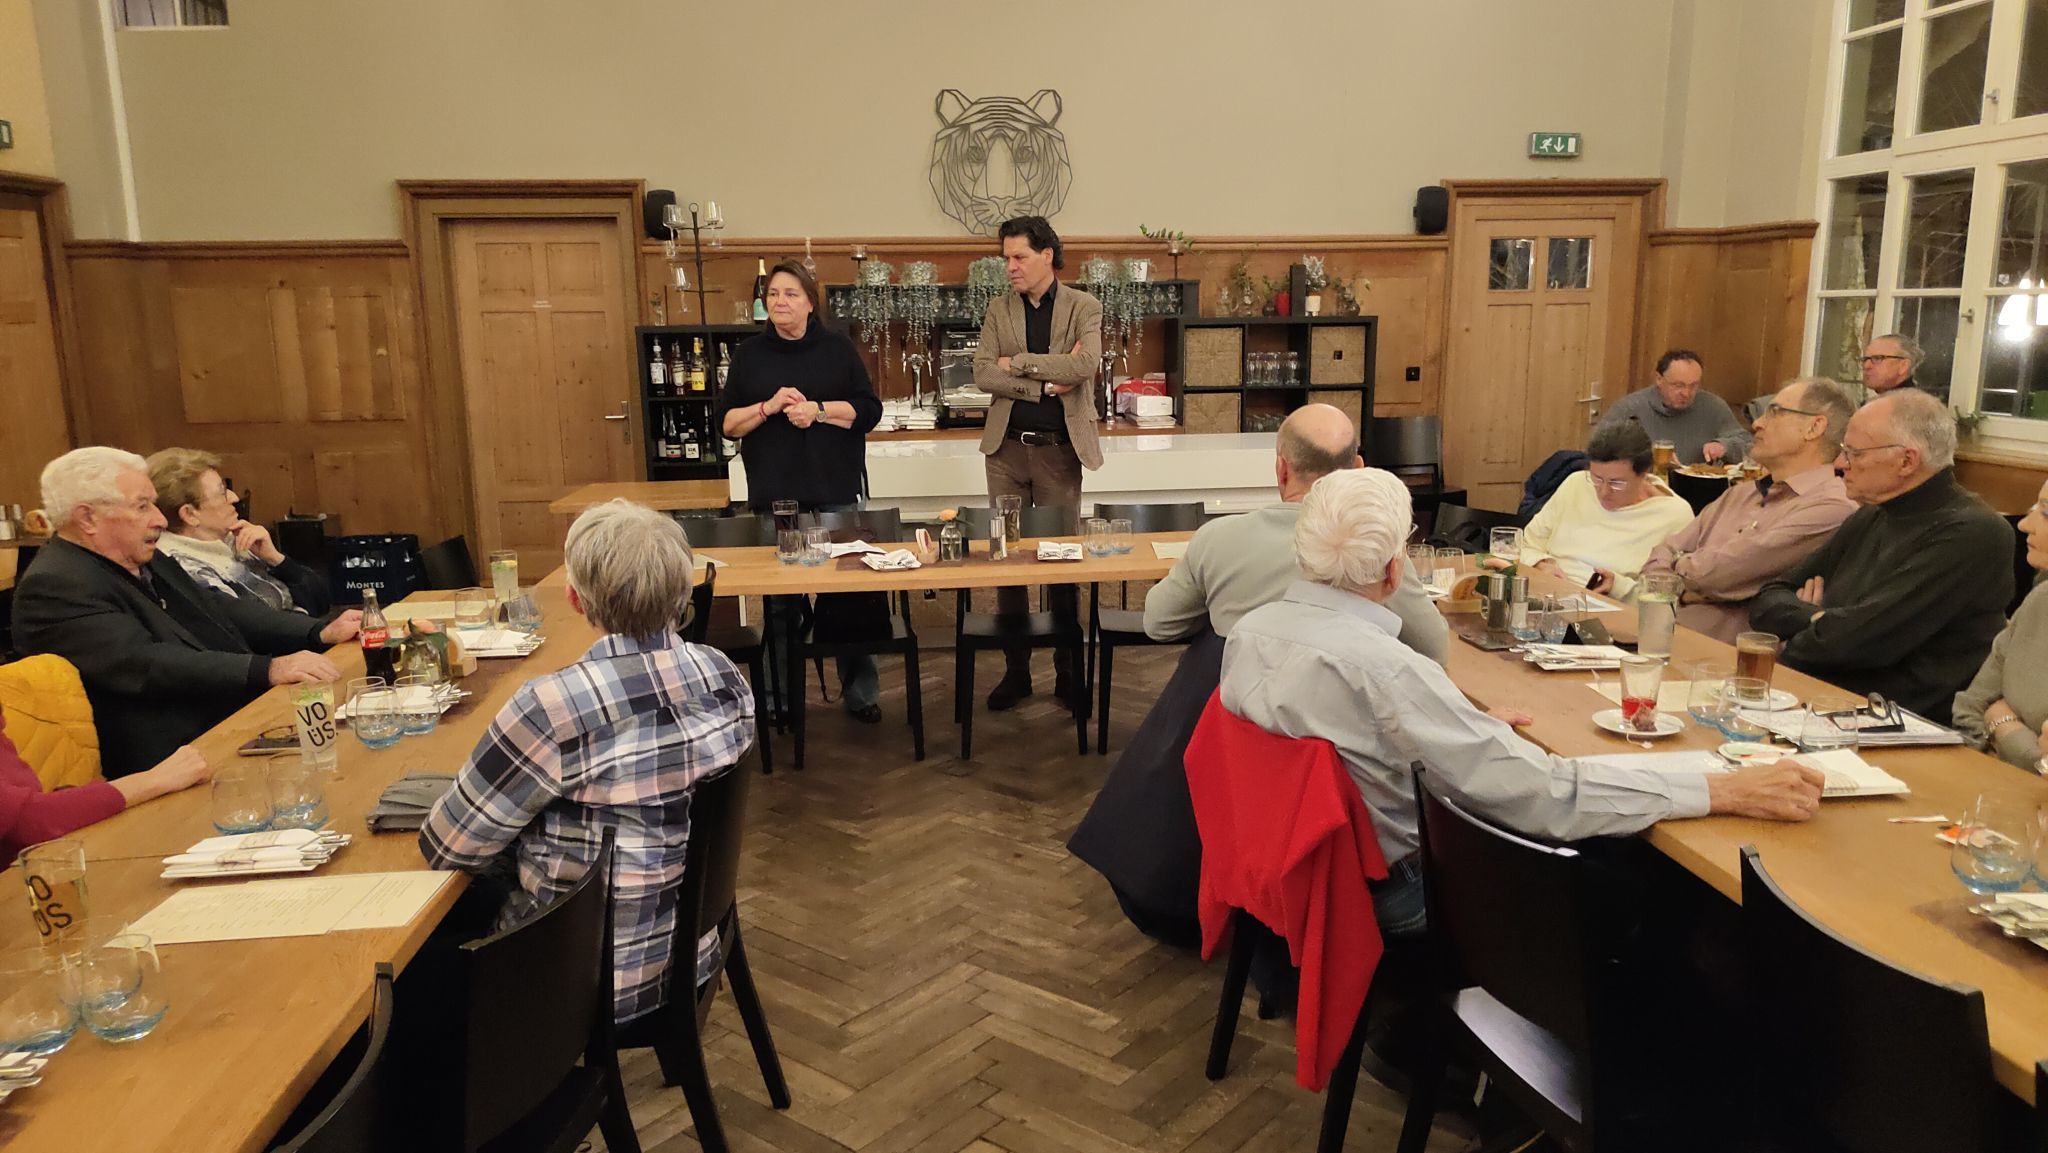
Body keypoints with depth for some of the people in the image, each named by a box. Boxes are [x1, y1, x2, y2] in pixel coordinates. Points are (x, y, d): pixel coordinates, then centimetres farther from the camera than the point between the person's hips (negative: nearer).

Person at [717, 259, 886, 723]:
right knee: (780, 601, 6)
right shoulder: (750, 353, 8)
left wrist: (820, 410, -14)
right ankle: (780, 697, 16)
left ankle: (859, 691, 15)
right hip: (774, 497, 1)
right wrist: (768, 407, -12)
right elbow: (727, 423, 5)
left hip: (835, 494, -1)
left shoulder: (838, 348, 5)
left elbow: (869, 410, 0)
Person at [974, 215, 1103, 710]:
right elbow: (983, 375, -3)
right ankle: (1016, 669, 15)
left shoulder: (1084, 307, 2)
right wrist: (1046, 384, -12)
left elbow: (1087, 363, -16)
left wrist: (1017, 361, -11)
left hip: (1060, 448, -2)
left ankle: (1068, 670, 14)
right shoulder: (999, 309, 8)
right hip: (1007, 447, 2)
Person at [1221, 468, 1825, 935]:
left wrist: (1469, 726, 14)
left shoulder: (1251, 628, -7)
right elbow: (1541, 793, -30)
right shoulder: (1384, 669, -32)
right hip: (1382, 895, -7)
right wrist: (1727, 790, -23)